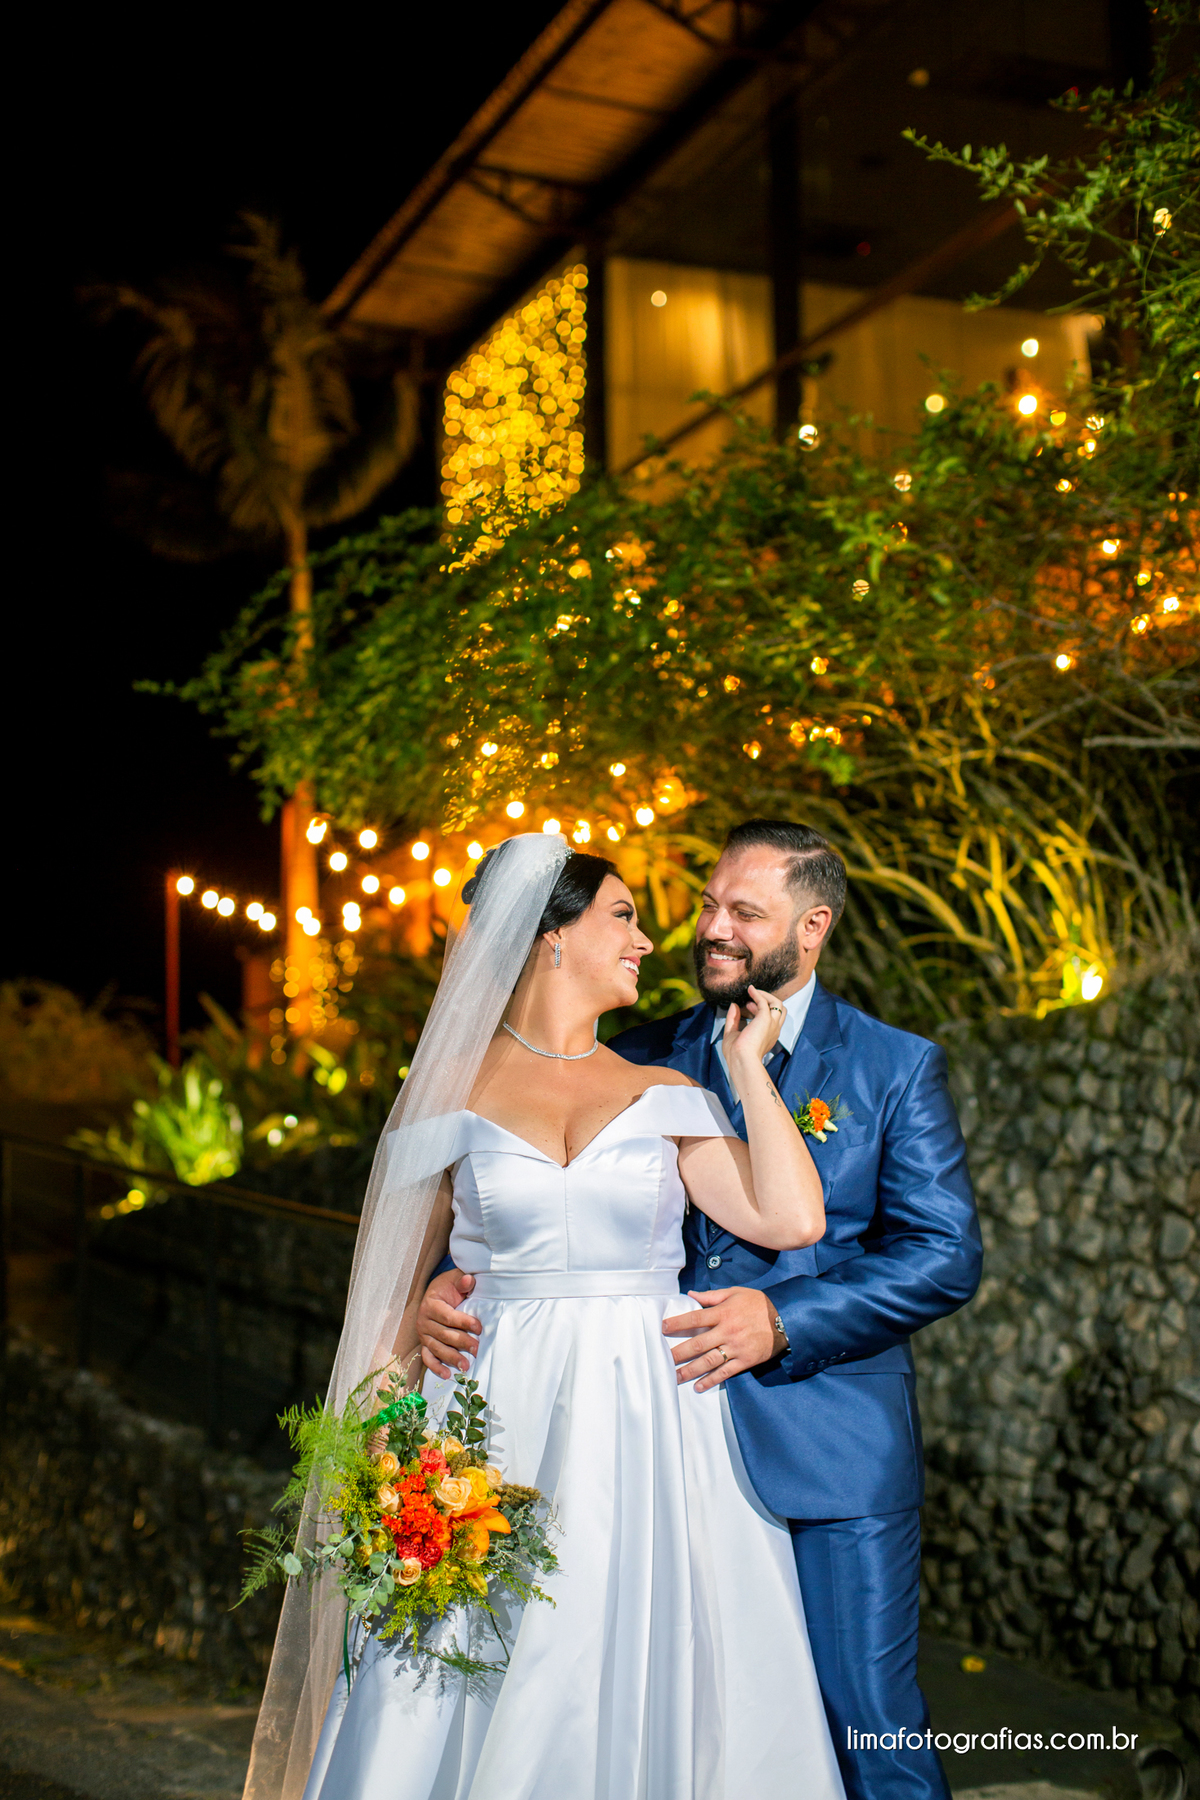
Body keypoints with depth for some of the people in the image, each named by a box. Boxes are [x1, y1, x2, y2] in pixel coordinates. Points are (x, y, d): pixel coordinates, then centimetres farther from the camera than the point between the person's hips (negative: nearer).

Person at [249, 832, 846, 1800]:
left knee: (636, 1685, 4)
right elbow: (395, 1280, 6)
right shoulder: (455, 1092, 4)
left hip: (651, 1426, 1)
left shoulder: (666, 1096, 7)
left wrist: (748, 1067, 1)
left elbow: (792, 1217, -4)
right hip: (500, 1421, -1)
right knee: (465, 1702, 0)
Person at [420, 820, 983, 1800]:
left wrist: (781, 1319, -17)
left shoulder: (899, 1067, 0)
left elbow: (945, 1255, -6)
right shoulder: (641, 1061, 7)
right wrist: (452, 1284, -13)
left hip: (836, 1452, -3)